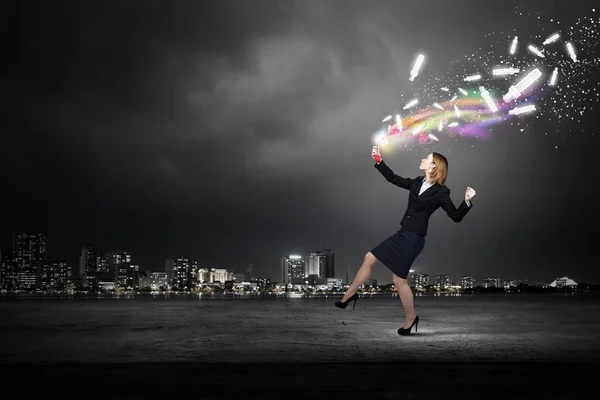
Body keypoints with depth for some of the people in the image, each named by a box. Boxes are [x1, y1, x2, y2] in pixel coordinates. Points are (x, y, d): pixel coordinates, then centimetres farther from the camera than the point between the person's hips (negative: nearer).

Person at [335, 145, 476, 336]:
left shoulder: (441, 192, -11)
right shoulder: (417, 182, 9)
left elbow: (456, 216, -10)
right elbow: (393, 178, 18)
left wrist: (467, 201, -26)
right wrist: (378, 161, 13)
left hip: (414, 239, -8)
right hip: (402, 234, 8)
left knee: (399, 279, -2)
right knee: (369, 258, 12)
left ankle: (411, 319, 17)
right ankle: (349, 295, 24)